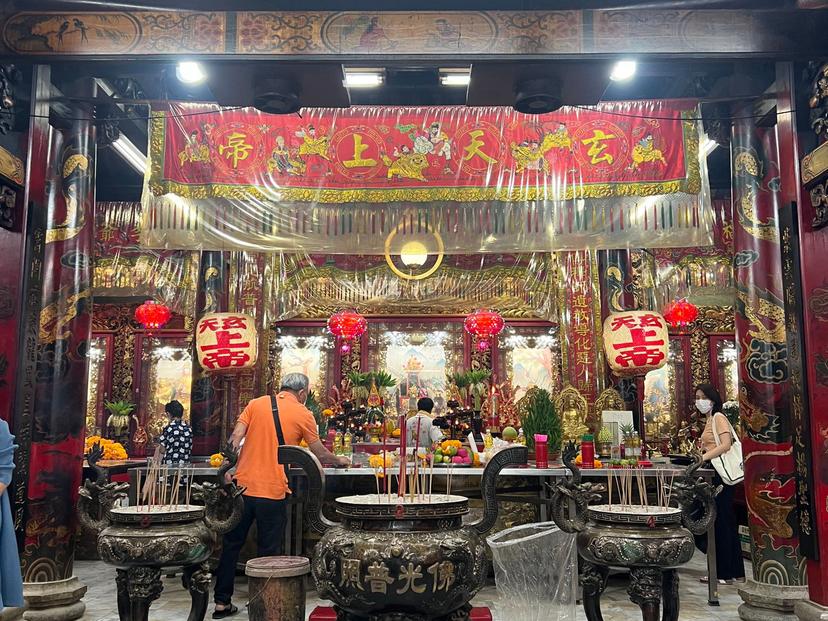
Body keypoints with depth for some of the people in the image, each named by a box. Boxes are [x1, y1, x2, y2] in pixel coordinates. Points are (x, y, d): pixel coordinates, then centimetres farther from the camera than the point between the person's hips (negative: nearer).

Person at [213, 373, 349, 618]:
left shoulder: (256, 404, 7)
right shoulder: (303, 414, 0)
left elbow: (235, 440, 0)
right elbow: (320, 454, 7)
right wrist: (340, 461, 25)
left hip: (243, 485, 3)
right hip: (272, 491, -3)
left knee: (232, 543, 16)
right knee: (269, 551, 8)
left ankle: (222, 602, 23)